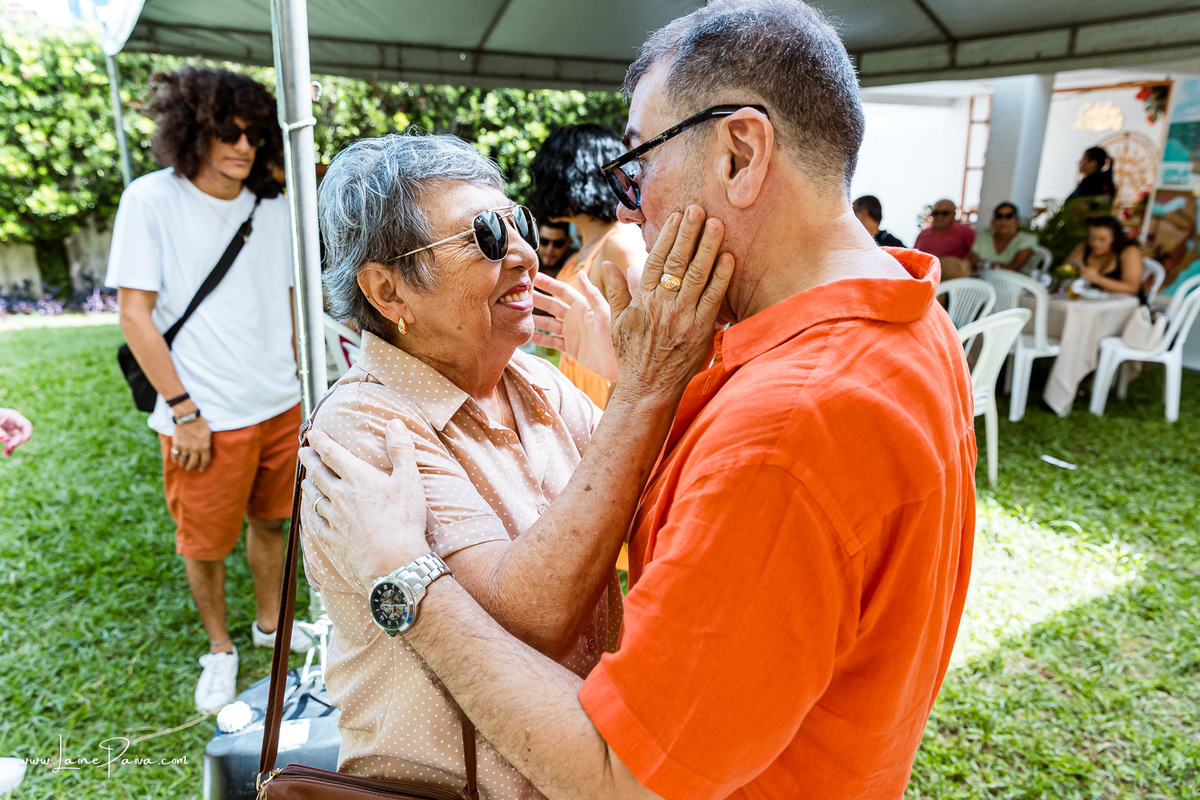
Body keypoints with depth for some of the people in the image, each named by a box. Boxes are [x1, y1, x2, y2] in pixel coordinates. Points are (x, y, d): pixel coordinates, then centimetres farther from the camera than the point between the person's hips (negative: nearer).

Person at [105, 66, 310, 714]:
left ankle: (270, 622, 39)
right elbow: (135, 313, -10)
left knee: (268, 521, 18)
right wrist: (183, 411, -12)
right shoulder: (151, 200, -8)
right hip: (205, 418, -4)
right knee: (205, 543, 10)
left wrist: (306, 382, 10)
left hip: (279, 406, 4)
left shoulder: (272, 206, 5)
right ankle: (219, 648, 32)